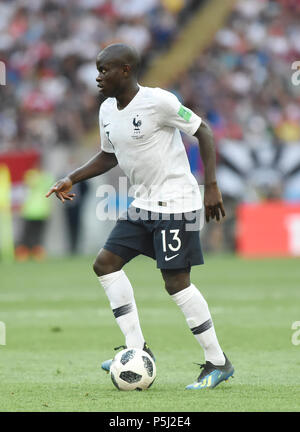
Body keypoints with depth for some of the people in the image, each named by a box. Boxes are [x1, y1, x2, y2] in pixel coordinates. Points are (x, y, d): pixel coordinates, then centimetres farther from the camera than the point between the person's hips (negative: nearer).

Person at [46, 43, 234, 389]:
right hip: (144, 205, 9)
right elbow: (108, 156, 22)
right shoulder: (107, 111, 7)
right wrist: (72, 179, 9)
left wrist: (211, 187, -15)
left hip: (175, 203, -9)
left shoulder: (158, 101, -17)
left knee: (176, 282, -10)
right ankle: (137, 349, 4)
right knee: (106, 263, 2)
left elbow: (203, 132, -11)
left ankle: (217, 362, 1)